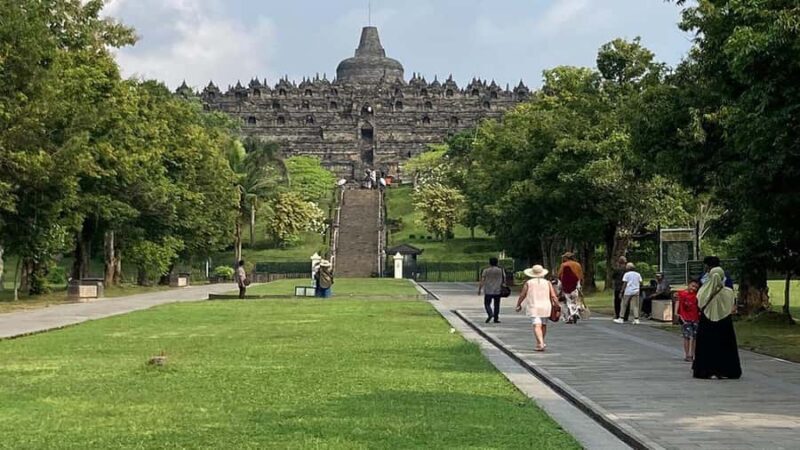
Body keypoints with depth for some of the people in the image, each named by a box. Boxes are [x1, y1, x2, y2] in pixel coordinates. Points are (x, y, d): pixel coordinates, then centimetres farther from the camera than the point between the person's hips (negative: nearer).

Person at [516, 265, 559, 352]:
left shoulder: (529, 283, 2)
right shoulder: (547, 283, 6)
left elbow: (522, 295, 5)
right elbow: (553, 296, 0)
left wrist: (518, 305, 18)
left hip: (534, 307, -3)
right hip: (546, 307, 3)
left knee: (537, 326, -10)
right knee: (543, 325, 19)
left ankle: (540, 344, -26)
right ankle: (541, 343, 29)